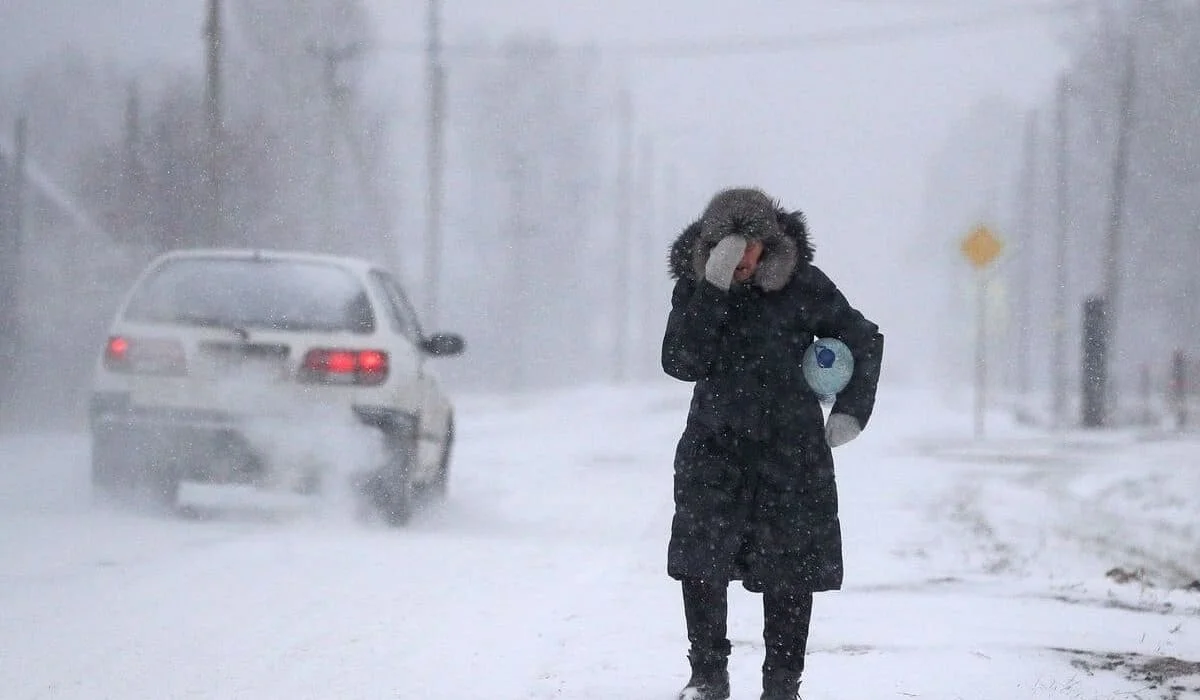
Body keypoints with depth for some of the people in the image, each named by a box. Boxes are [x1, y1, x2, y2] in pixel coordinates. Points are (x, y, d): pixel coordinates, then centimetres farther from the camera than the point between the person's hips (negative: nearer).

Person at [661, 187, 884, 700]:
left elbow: (864, 341, 7)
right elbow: (682, 363, -17)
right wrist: (713, 292, -25)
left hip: (790, 449, -1)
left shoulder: (803, 286, -6)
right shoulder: (694, 285, -4)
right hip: (714, 446, 1)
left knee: (790, 568, 0)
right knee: (700, 561, -4)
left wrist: (851, 410, -1)